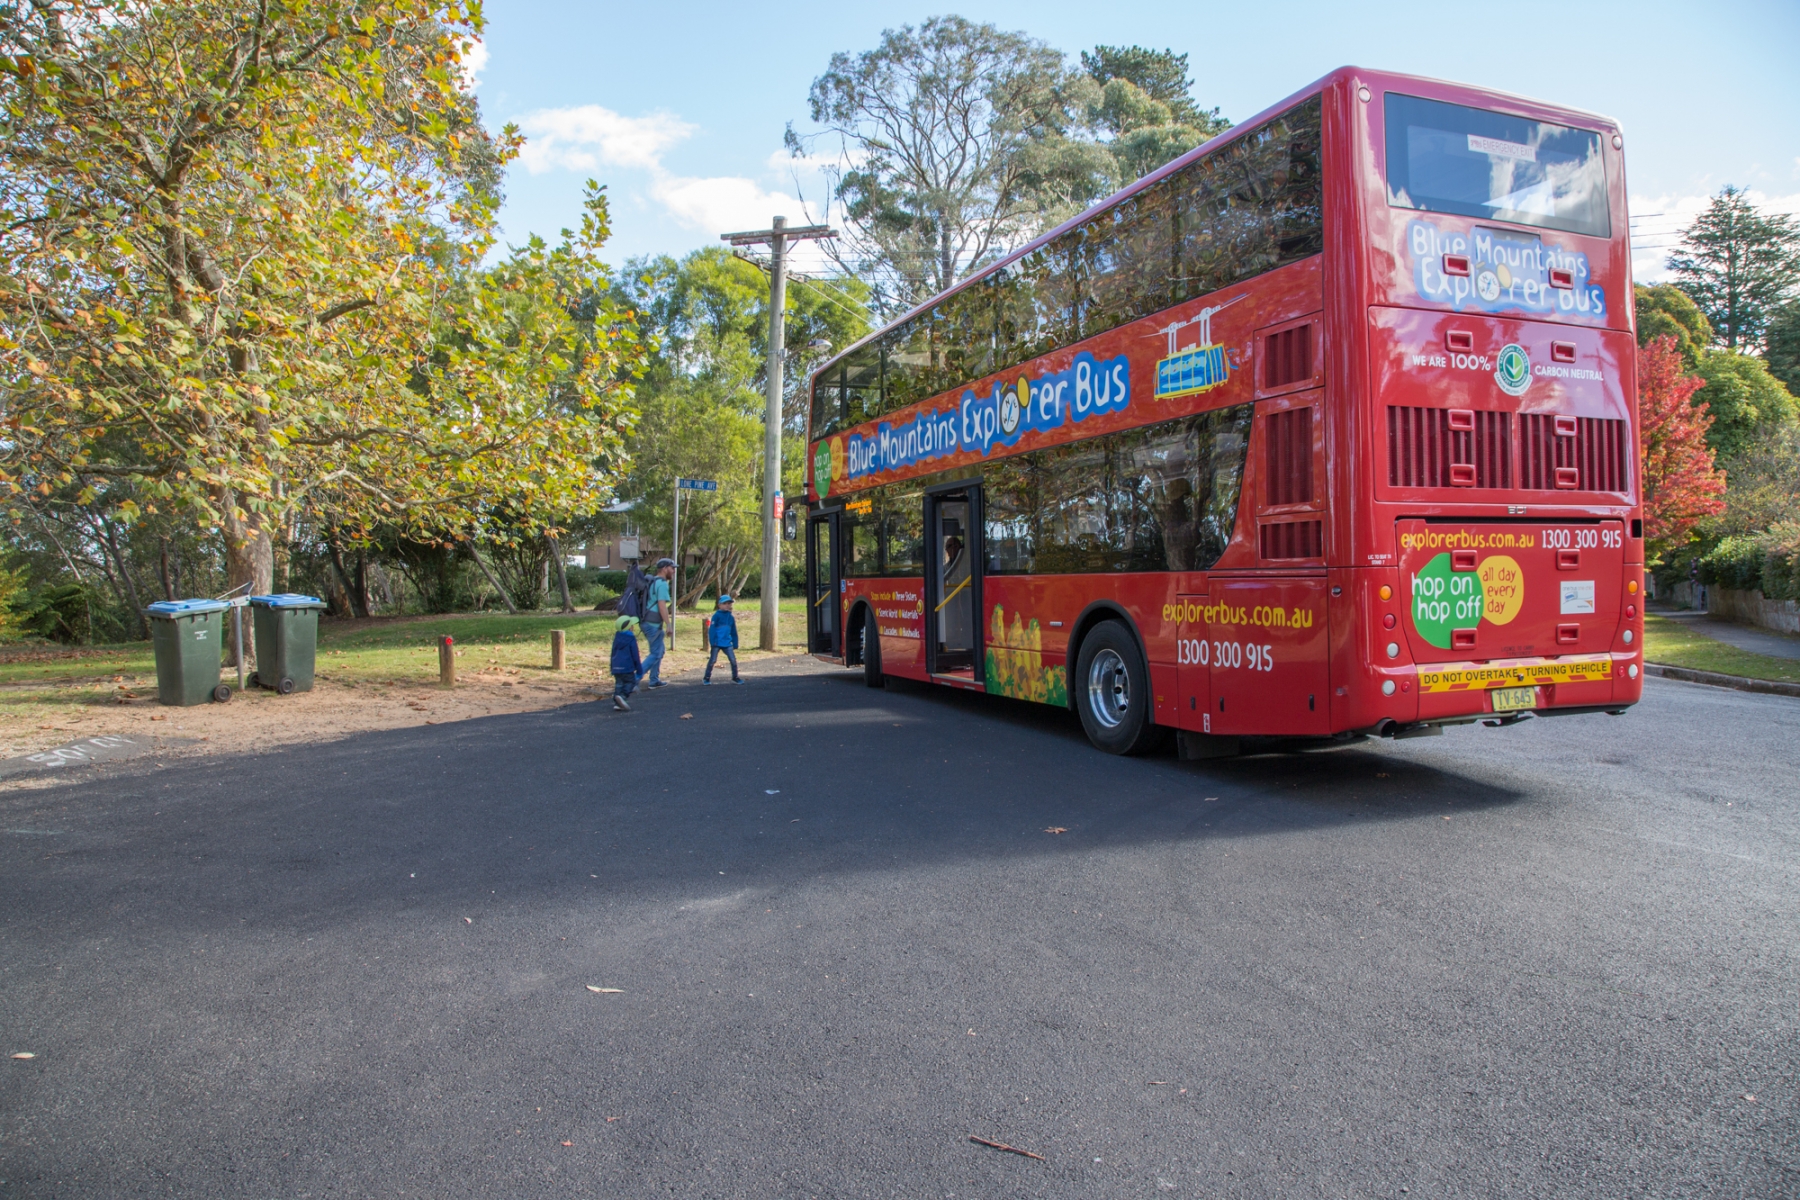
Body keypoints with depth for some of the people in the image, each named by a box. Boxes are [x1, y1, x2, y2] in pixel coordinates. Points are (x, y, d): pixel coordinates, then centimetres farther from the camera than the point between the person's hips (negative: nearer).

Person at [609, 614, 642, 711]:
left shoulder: (616, 638, 14)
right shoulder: (631, 639, -7)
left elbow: (613, 654, 20)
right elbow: (635, 656, -7)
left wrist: (612, 668, 28)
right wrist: (639, 669, 1)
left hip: (616, 667, 6)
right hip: (627, 667, -6)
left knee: (619, 684, 10)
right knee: (630, 682, 3)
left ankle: (617, 703, 0)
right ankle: (621, 695, -22)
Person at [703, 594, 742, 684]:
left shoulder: (731, 617, 9)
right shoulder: (716, 615, -7)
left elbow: (734, 632, 16)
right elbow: (711, 629, -10)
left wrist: (735, 644, 16)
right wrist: (712, 642, -16)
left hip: (727, 643, 4)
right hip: (717, 643, -4)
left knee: (733, 660, 1)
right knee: (712, 660, 1)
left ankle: (735, 677, 15)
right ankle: (706, 678, 13)